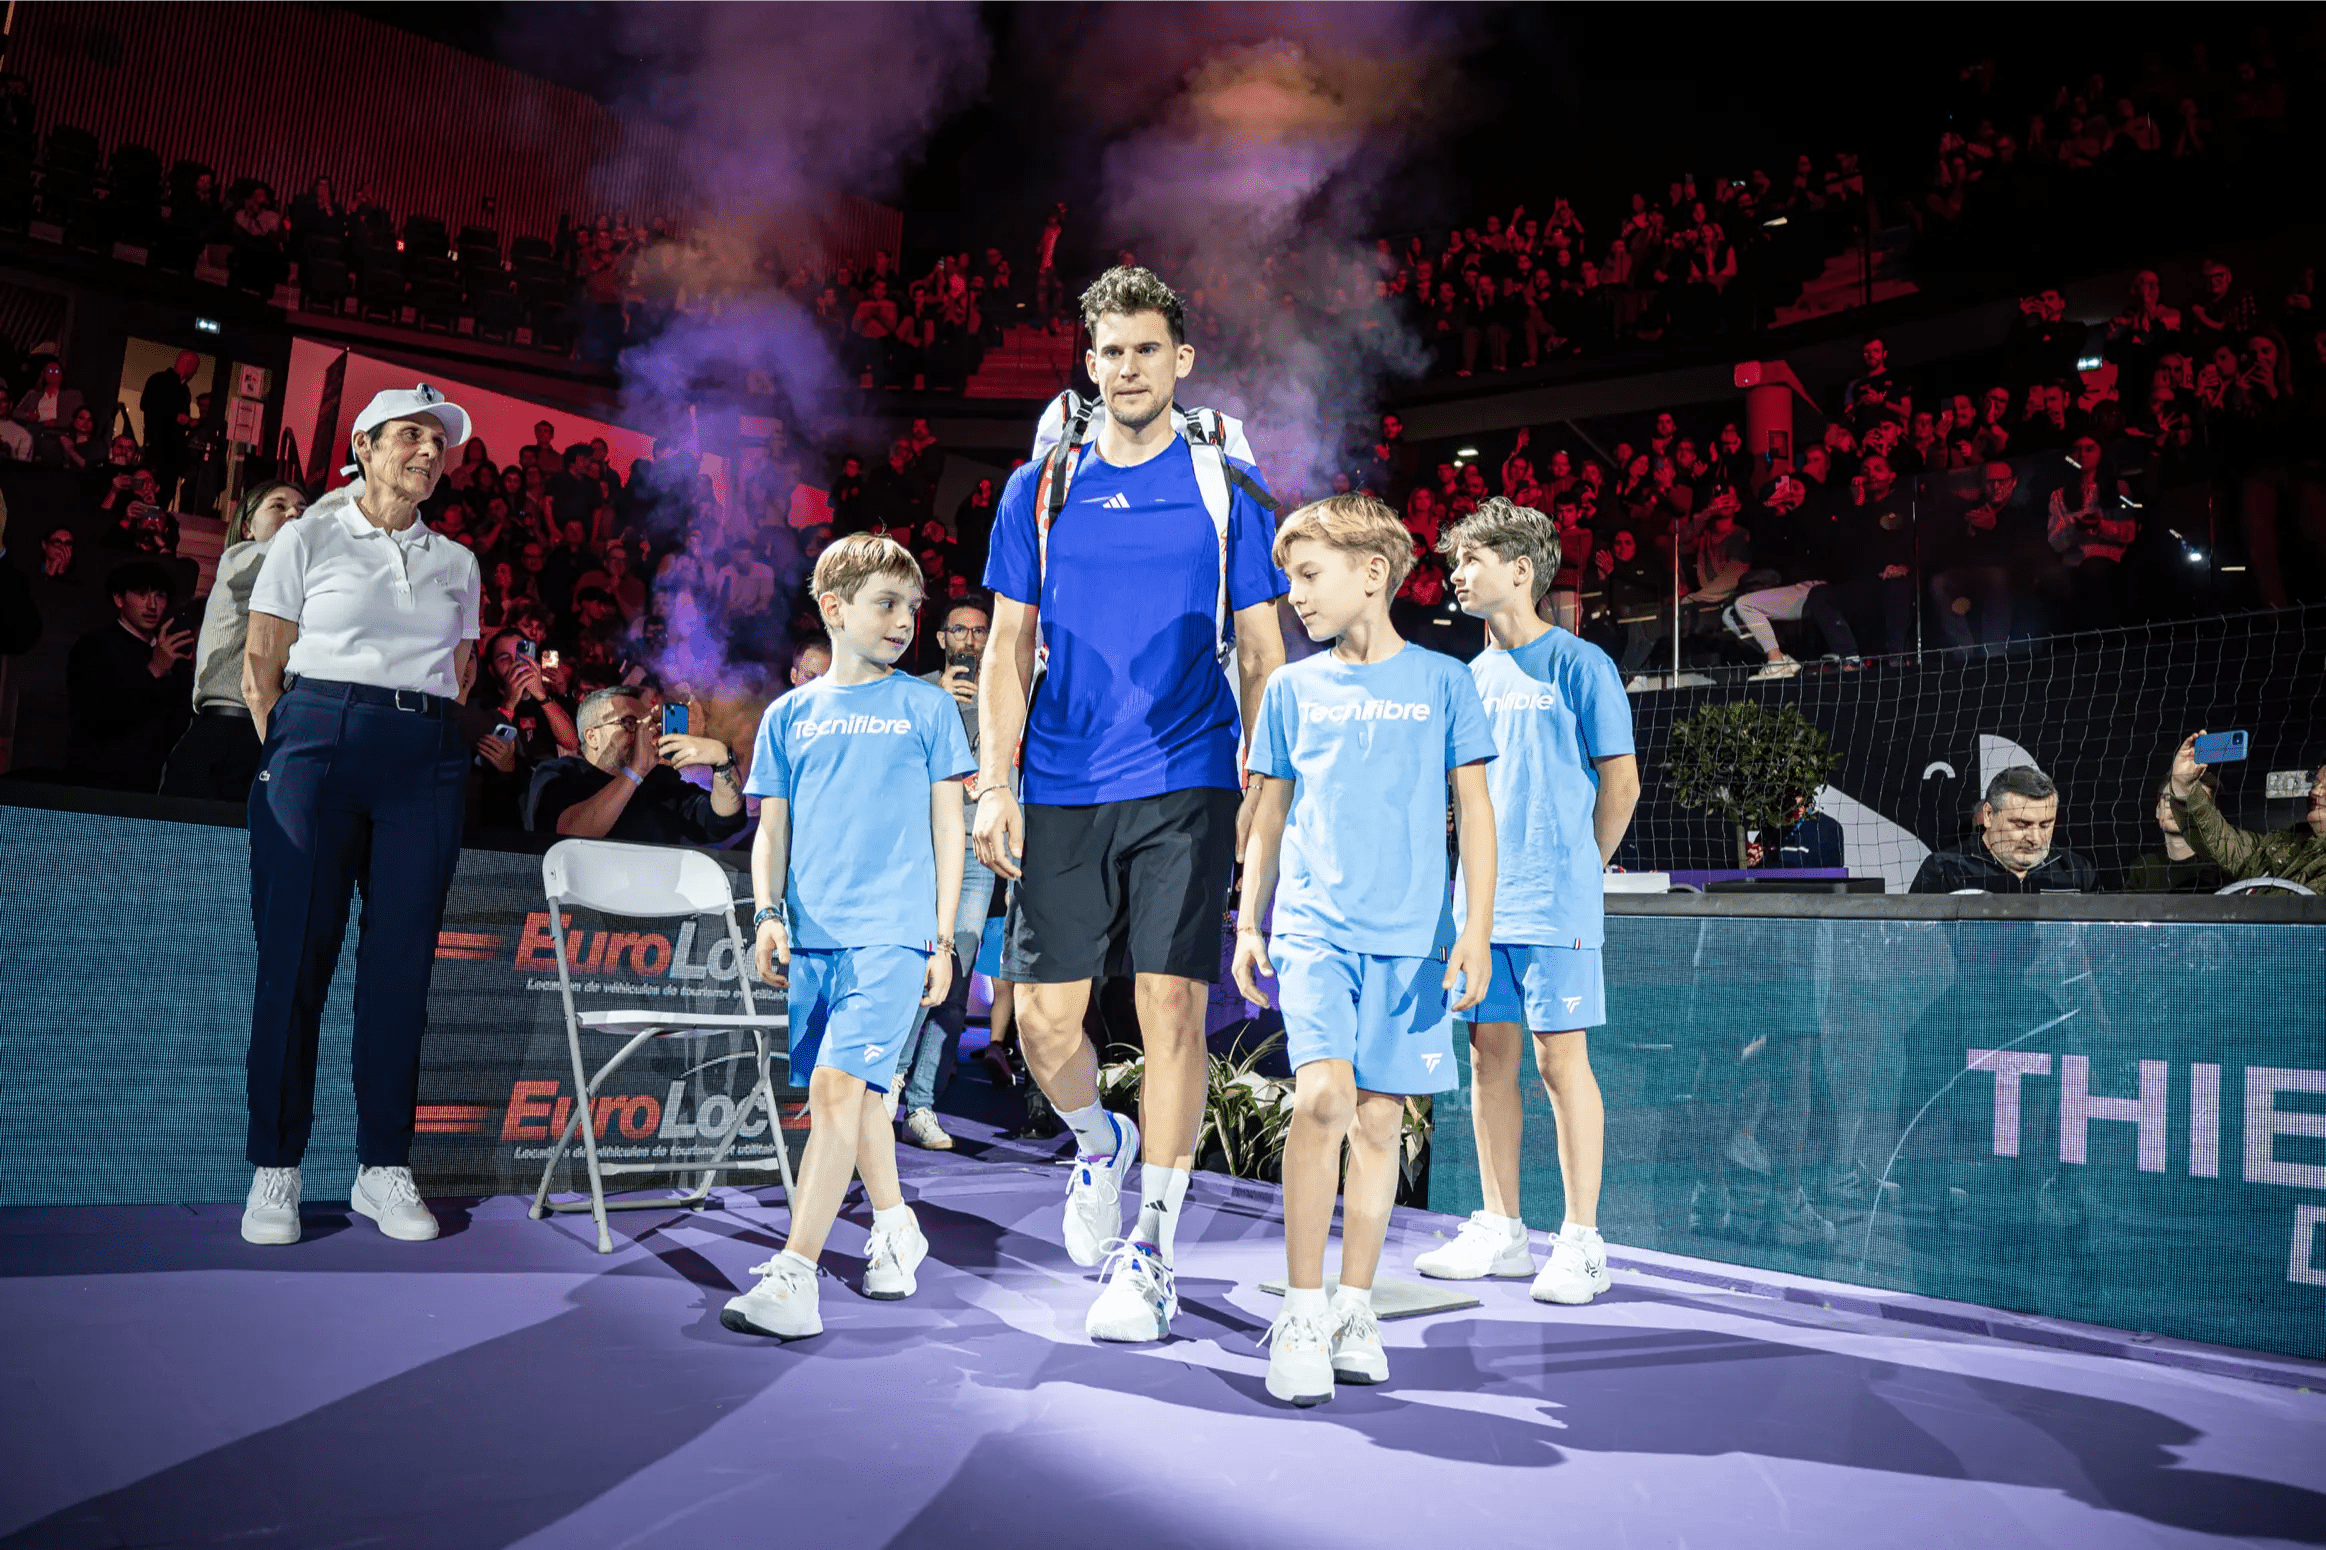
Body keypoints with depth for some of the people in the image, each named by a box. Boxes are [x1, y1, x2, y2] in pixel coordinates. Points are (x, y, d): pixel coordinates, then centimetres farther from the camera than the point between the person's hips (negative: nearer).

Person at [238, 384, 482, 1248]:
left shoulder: (456, 563, 17)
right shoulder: (309, 537, 9)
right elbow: (261, 666, 6)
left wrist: (427, 739, 10)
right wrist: (283, 757, 1)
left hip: (426, 763, 3)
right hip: (320, 743, -3)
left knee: (402, 961, 0)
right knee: (295, 953, -5)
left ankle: (383, 1166, 8)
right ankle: (275, 1168, 4)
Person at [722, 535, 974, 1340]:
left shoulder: (926, 707, 5)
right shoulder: (788, 715, 12)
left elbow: (947, 827, 6)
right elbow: (772, 829, 13)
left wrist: (942, 939, 2)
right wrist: (768, 913, -2)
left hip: (892, 933, -4)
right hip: (813, 937, 4)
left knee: (838, 1085, -16)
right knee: (858, 1091, 14)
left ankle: (793, 1277, -15)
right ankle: (895, 1227, 35)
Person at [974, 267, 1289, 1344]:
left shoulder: (1227, 486, 7)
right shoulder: (1039, 487, 10)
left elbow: (1259, 653, 7)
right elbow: (1008, 646, 9)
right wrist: (995, 786, 0)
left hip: (1186, 788, -2)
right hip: (1061, 797, 2)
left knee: (1172, 1009, -6)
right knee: (1043, 1024, 0)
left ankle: (1149, 1257, 6)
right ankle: (1098, 1145, 33)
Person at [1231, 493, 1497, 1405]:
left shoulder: (1440, 681, 6)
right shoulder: (1292, 688, 10)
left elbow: (1475, 812, 6)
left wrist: (1477, 931, -1)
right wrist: (1249, 924, 10)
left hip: (1411, 937, 0)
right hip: (1314, 928, 0)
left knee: (1381, 1118, 3)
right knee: (1323, 1098, -16)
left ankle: (1354, 1309, 19)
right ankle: (1301, 1314, -5)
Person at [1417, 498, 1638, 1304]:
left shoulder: (1578, 664, -5)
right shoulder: (1473, 676, 13)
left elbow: (1621, 783, -3)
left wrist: (1579, 869, 5)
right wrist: (1478, 877, 14)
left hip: (1555, 903, -6)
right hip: (1481, 898, 6)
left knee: (1561, 1057, -3)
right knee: (1489, 1055, 8)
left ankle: (1581, 1241, 7)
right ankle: (1500, 1230, 18)